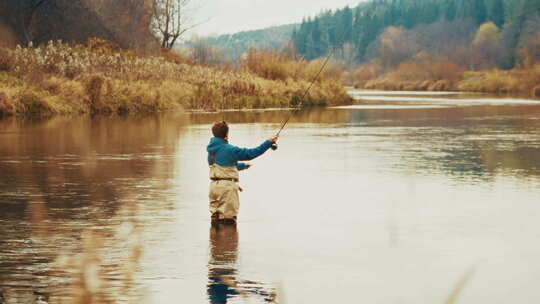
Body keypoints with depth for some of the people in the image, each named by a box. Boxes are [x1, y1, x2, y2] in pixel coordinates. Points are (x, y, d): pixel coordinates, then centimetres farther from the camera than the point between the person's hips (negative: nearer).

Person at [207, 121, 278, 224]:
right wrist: (269, 142, -1)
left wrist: (242, 165, 38)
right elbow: (250, 153, -9)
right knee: (229, 215, -1)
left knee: (215, 212, 12)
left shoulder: (211, 149, 10)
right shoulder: (230, 150, -14)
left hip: (214, 185, 7)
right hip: (227, 186, -7)